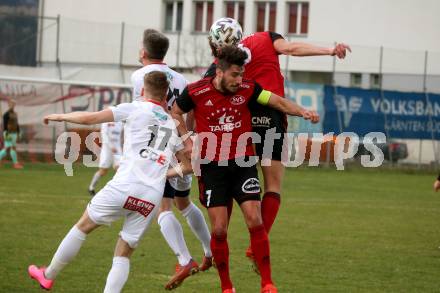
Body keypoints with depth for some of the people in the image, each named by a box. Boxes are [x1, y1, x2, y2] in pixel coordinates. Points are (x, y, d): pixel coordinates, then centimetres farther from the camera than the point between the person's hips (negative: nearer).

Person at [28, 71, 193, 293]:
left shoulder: (135, 108, 5)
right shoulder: (174, 125, 20)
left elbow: (89, 118, 2)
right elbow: (188, 166, 24)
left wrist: (59, 116, 17)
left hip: (125, 186, -4)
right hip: (153, 198, 4)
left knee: (84, 226, 17)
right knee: (123, 254, 11)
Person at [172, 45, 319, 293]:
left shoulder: (247, 89, -5)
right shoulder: (196, 92, -8)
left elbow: (277, 101, -10)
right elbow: (175, 112, 10)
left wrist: (302, 112, -27)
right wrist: (188, 141, 0)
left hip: (243, 164, 1)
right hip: (212, 167, -1)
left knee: (255, 221, -11)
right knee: (219, 230, -3)